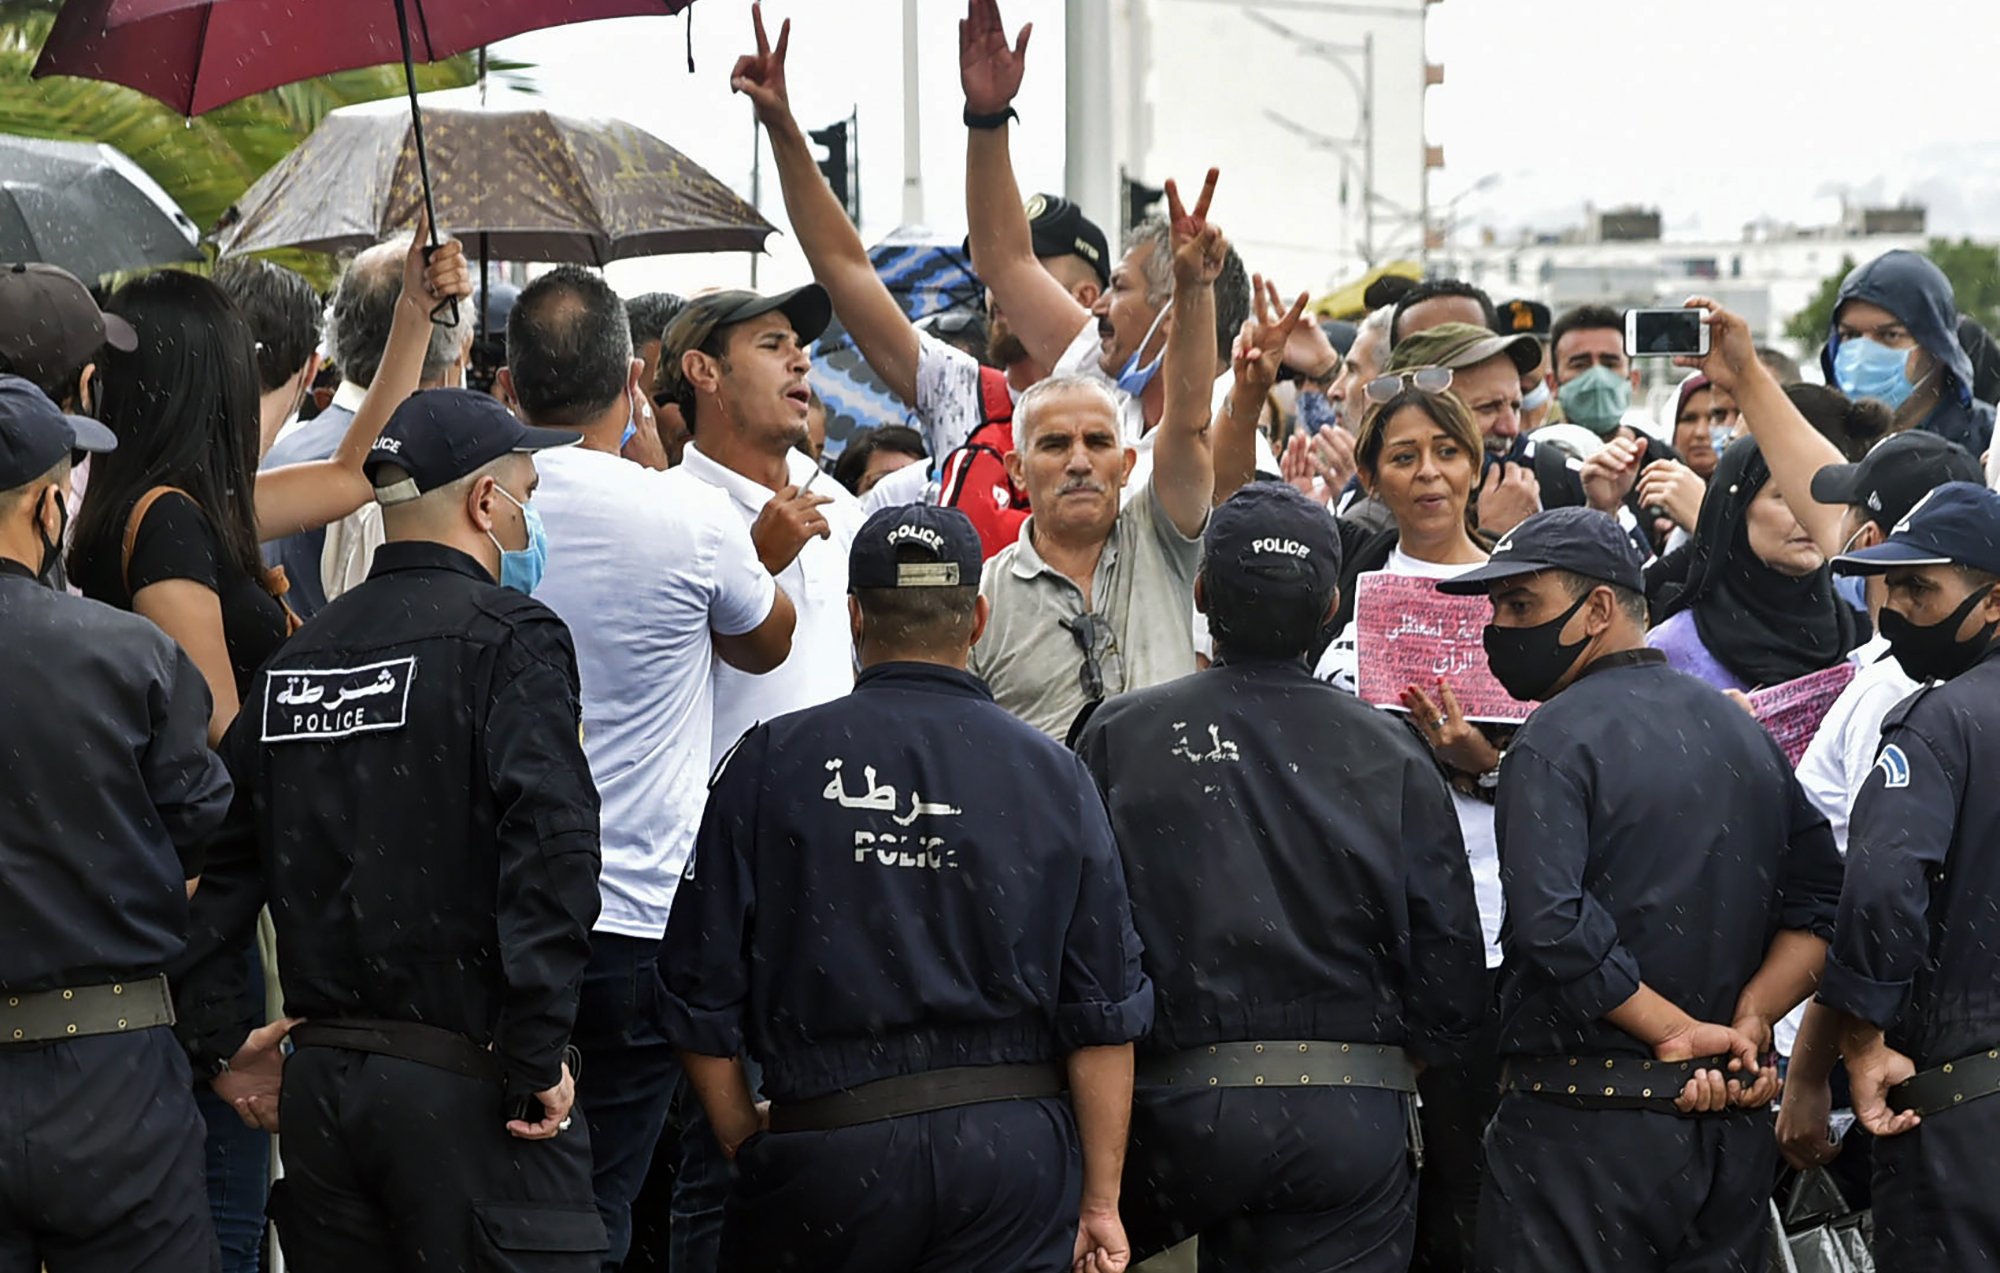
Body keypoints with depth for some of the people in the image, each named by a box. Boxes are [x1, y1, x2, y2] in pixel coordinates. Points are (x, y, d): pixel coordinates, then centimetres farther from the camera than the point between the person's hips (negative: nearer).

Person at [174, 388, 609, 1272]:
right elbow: (551, 852, -20)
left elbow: (216, 860, 13)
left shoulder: (299, 656, 12)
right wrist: (537, 1060, -17)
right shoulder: (510, 637, -8)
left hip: (319, 1078, 7)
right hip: (465, 1087, -7)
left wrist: (222, 1048, 18)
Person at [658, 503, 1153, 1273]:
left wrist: (743, 1142, 15)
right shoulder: (1052, 775, 2)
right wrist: (1100, 1204, 6)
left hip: (827, 1149, -1)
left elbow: (701, 988, 1)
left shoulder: (771, 762, -1)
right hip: (1014, 1148, 1)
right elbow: (1104, 1013, 1)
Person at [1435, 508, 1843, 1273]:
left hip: (1585, 1126, -7)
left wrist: (1673, 1030, -15)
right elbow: (1823, 903, 9)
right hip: (1734, 1128, 7)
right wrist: (1748, 1022, -1)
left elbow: (1552, 925, -23)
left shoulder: (1557, 738, -9)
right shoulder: (1742, 731, 13)